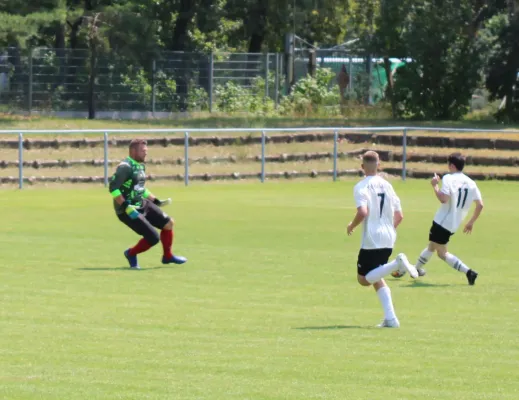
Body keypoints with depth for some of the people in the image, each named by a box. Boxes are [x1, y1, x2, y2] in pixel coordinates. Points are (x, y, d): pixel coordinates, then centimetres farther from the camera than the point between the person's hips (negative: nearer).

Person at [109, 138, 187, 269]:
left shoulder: (141, 166, 11)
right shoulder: (125, 167, -19)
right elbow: (113, 188, -25)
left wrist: (156, 201, 19)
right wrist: (126, 207, -28)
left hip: (142, 204, 10)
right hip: (128, 211, -10)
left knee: (168, 223, 9)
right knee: (153, 238, -14)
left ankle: (167, 256, 26)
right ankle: (131, 254, 13)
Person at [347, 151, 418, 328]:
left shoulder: (361, 187, -9)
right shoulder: (387, 185, 10)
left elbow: (363, 212, -23)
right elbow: (399, 215, 11)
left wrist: (352, 226, -4)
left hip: (371, 240, -7)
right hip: (388, 240, 7)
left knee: (364, 279, 2)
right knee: (376, 278, 18)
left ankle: (397, 263, -20)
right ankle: (390, 318, 5)